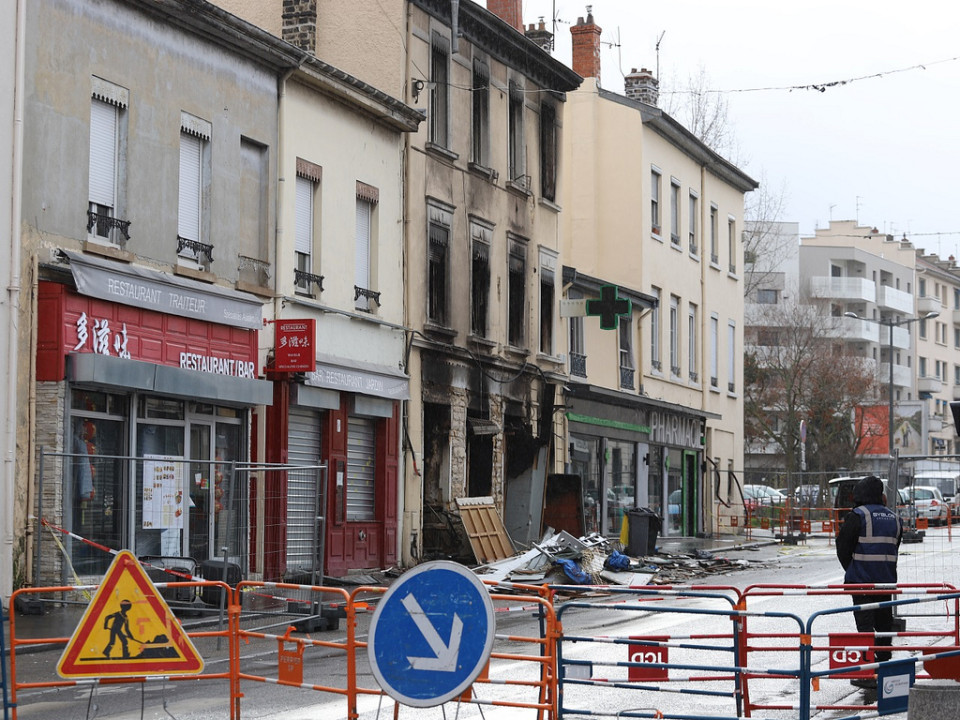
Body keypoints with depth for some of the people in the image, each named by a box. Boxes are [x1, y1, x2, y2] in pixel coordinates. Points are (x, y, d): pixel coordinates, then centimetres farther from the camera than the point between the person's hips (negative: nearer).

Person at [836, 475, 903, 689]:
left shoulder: (858, 515, -9)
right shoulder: (893, 517, 11)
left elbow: (843, 547, -5)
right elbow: (894, 548, 16)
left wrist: (851, 570, 11)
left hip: (862, 581, -6)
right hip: (887, 580, 6)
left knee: (865, 625, -5)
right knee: (884, 624, 15)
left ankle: (868, 675, -9)